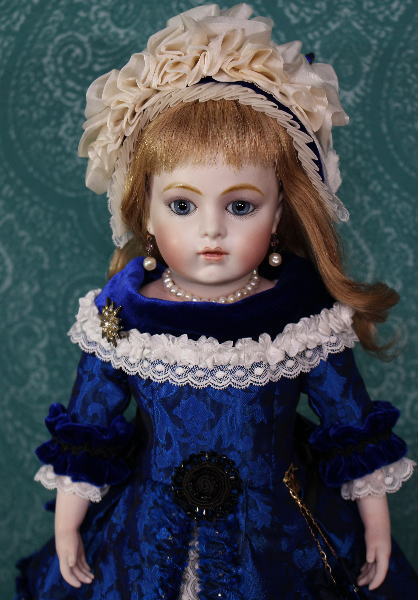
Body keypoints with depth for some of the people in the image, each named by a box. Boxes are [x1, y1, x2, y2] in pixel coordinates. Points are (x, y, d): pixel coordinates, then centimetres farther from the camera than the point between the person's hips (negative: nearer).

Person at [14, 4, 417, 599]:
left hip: (280, 545, 0)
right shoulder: (120, 315, -14)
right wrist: (68, 523, 5)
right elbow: (87, 428, -2)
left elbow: (354, 428, -3)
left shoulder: (307, 316, -16)